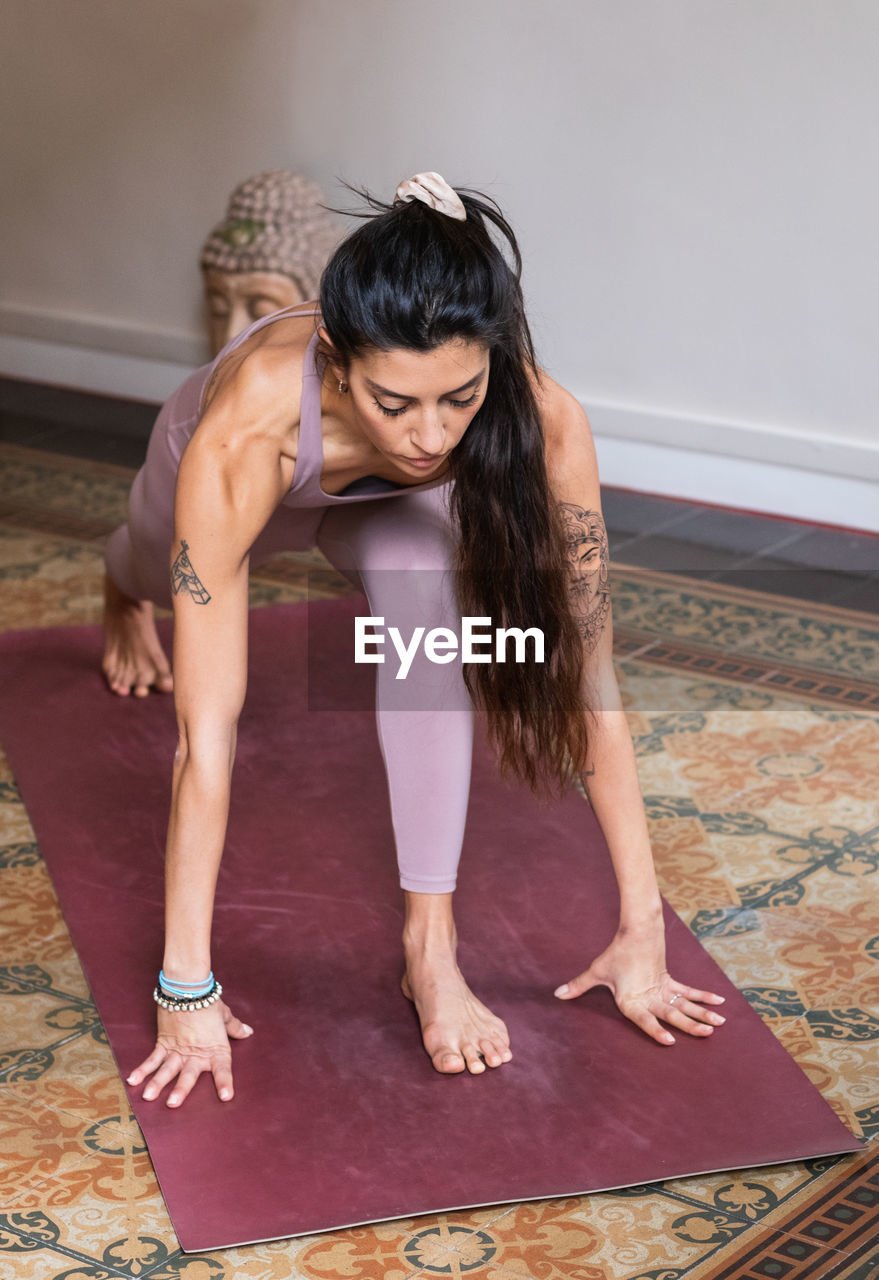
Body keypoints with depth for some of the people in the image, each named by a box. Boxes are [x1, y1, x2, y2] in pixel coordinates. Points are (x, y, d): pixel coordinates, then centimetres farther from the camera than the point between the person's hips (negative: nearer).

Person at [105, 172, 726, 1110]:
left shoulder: (544, 424, -42)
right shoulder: (245, 428, -49)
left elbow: (588, 680, -35)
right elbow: (206, 732, -46)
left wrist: (642, 930, -34)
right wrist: (187, 988, -43)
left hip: (384, 501, 0)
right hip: (265, 482, 0)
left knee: (422, 582, -35)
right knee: (154, 575, 33)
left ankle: (430, 943, -25)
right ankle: (125, 600, 73)